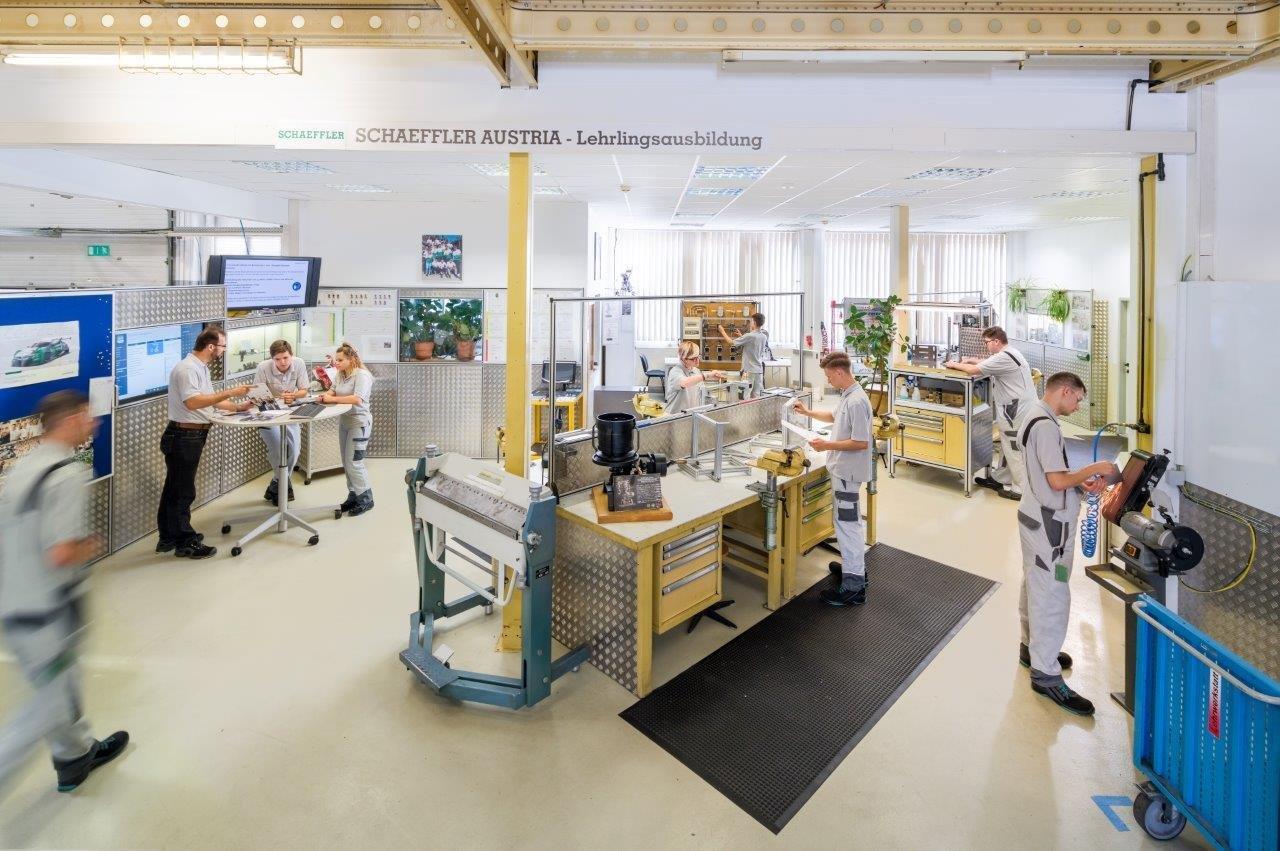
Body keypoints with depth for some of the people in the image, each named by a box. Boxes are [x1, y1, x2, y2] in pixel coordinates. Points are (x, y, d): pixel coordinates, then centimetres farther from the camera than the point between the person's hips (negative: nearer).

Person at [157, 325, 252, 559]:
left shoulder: (201, 368, 14)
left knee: (174, 489, 18)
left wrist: (238, 407, 11)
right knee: (182, 492, 0)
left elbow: (210, 399, 20)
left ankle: (169, 538, 29)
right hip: (183, 436, -10)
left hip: (191, 436, 10)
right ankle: (186, 543, 9)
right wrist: (229, 392, -29)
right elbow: (192, 402, -30)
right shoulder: (187, 368, -18)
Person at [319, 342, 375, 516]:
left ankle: (366, 499, 7)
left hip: (359, 422, -9)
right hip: (344, 421, 9)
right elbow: (333, 391, 11)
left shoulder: (362, 375, -17)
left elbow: (357, 399, -28)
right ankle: (353, 496, 24)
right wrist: (326, 395, -12)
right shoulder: (341, 374, 8)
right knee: (346, 463, 13)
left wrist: (332, 399, -24)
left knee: (354, 463, -6)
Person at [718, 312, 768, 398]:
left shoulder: (749, 336, -16)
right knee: (756, 396, 9)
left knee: (746, 397, -3)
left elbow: (731, 342, -9)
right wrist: (741, 336, 27)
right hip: (759, 370, 7)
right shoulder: (764, 337, 5)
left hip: (749, 370, -7)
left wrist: (722, 331, 5)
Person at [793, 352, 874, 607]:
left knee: (847, 524, -4)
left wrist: (827, 445, -20)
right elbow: (834, 416, 28)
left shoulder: (856, 402, -23)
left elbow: (861, 443, -25)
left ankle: (853, 587, 3)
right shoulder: (847, 396, 8)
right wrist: (808, 412, 23)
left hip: (848, 471, -10)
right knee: (850, 520, 22)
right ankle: (856, 566, 39)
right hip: (844, 469, 10)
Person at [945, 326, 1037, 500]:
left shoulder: (1003, 358, -20)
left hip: (1016, 411, -11)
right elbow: (987, 362, 27)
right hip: (1018, 408, 11)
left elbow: (974, 370, -20)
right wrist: (970, 360, 11)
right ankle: (1000, 478, 32)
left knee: (1014, 450, -2)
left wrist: (955, 365, -5)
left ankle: (1020, 489, 6)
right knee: (1007, 446, 20)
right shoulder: (1010, 353, 14)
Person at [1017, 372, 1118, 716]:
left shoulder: (1034, 415, 11)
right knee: (1052, 595, -4)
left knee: (1034, 585, 20)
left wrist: (1082, 482, 5)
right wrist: (1095, 469, -9)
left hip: (1037, 517, 11)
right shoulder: (1045, 425, -21)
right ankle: (1046, 674, 5)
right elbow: (1057, 481, -23)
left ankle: (1033, 648, 36)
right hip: (1049, 522, -11)